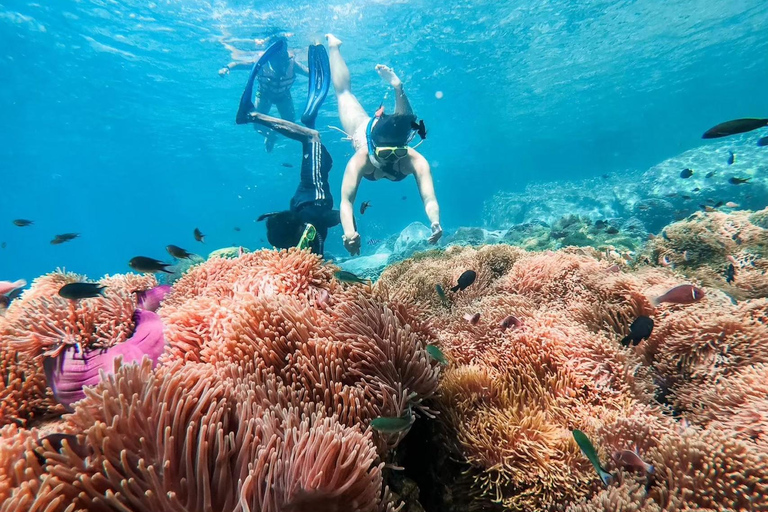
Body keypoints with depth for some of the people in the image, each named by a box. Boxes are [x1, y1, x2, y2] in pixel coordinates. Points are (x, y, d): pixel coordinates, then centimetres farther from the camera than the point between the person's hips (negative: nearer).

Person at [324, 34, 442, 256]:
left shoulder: (415, 161, -45)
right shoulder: (361, 158, -47)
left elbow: (429, 199, -55)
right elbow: (346, 200, -55)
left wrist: (435, 223, -75)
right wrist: (349, 231, -74)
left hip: (395, 133, -1)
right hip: (363, 130, 2)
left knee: (405, 122, 33)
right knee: (344, 92, 26)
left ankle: (396, 84, 48)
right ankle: (333, 46, 45)